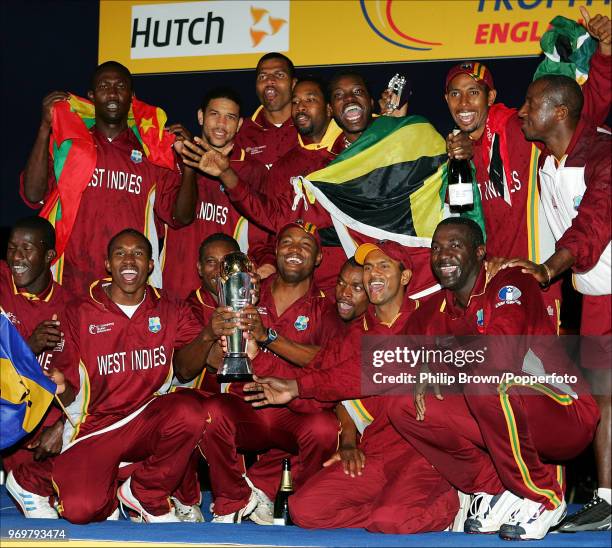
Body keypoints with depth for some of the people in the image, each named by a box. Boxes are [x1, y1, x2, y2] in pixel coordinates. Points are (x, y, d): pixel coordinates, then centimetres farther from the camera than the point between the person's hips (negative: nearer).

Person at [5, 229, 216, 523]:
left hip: (147, 421, 2)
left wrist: (208, 336, -28)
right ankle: (30, 480, 10)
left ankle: (147, 493, -7)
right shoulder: (79, 313, 0)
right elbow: (68, 393, 1)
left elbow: (184, 368, -7)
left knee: (191, 409, -31)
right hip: (94, 428, -2)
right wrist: (57, 386, -24)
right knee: (82, 509, -26)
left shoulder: (171, 312, 7)